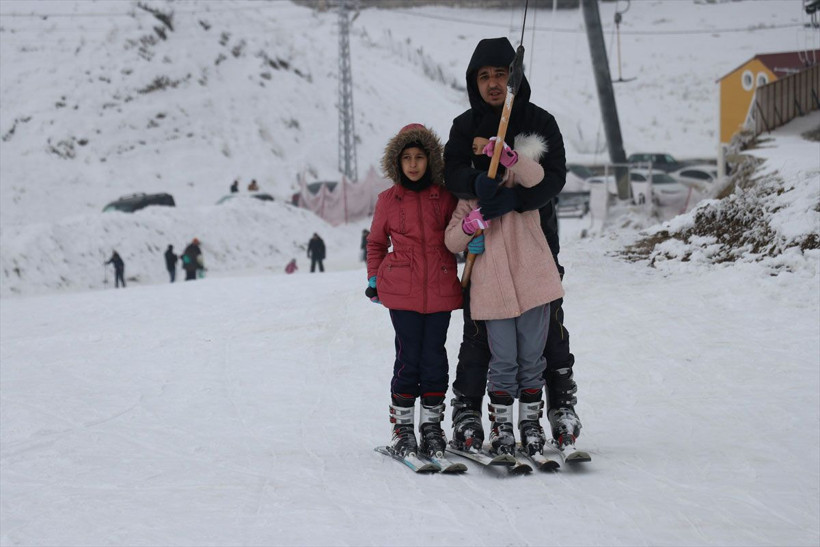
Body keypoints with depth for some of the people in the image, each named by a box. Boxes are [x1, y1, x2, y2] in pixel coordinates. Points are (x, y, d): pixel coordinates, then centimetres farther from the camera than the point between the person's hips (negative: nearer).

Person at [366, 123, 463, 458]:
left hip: (440, 289, 1)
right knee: (408, 356, -4)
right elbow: (376, 242, 17)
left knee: (434, 356, 3)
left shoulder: (444, 197, 5)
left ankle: (431, 425, 13)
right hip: (402, 290, -1)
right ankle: (401, 428, 4)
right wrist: (374, 278, 9)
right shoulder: (388, 200, 5)